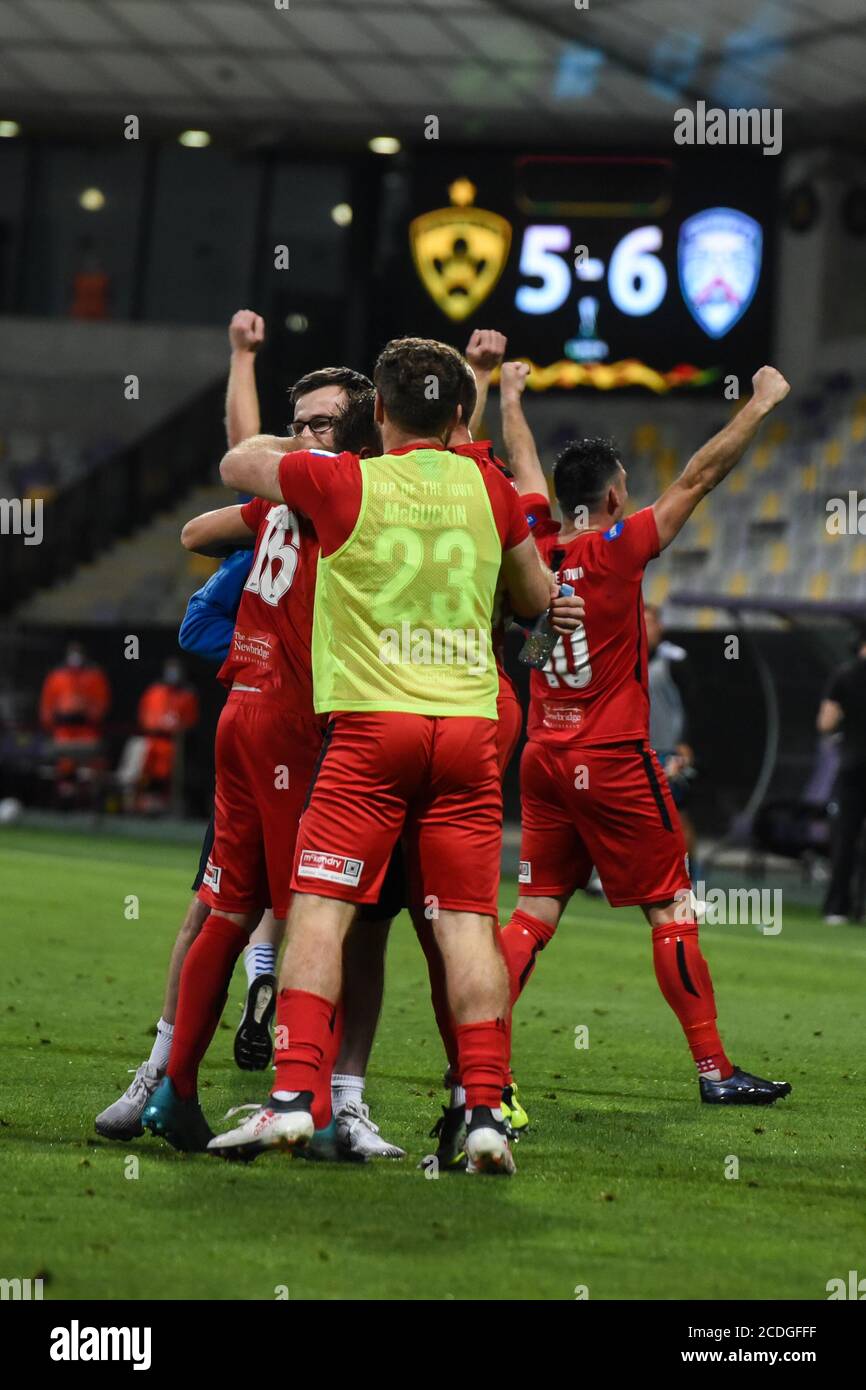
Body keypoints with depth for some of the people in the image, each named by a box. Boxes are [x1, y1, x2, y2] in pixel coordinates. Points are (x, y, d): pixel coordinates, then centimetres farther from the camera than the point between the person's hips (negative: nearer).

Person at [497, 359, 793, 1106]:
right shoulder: (617, 549, -12)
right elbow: (698, 477, -11)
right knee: (672, 911, 1)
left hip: (546, 761, 6)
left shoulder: (537, 545, 3)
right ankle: (714, 1069, 2)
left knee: (536, 912, 8)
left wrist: (510, 395, 38)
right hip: (614, 763, -6)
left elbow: (526, 468, 21)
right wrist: (761, 404, -2)